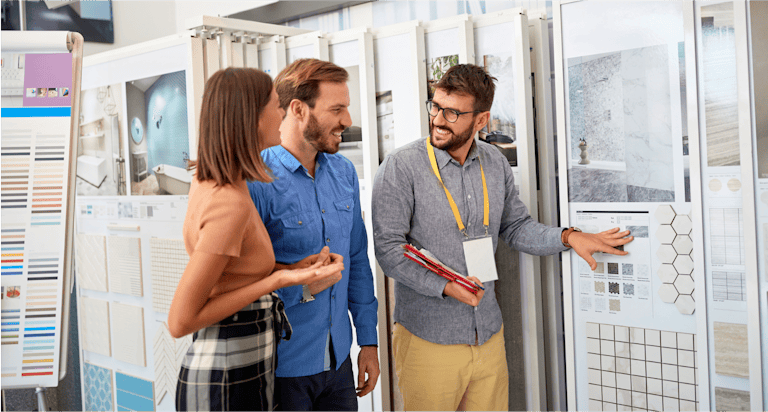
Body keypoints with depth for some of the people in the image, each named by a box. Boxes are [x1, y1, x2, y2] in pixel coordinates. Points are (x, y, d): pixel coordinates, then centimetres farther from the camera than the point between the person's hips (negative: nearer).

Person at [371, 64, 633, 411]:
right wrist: (444, 286, -24)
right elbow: (388, 248, -14)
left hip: (489, 337, 5)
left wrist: (568, 237, -1)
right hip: (428, 340, -4)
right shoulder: (400, 168, -11)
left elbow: (515, 226, 14)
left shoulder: (495, 163, 5)